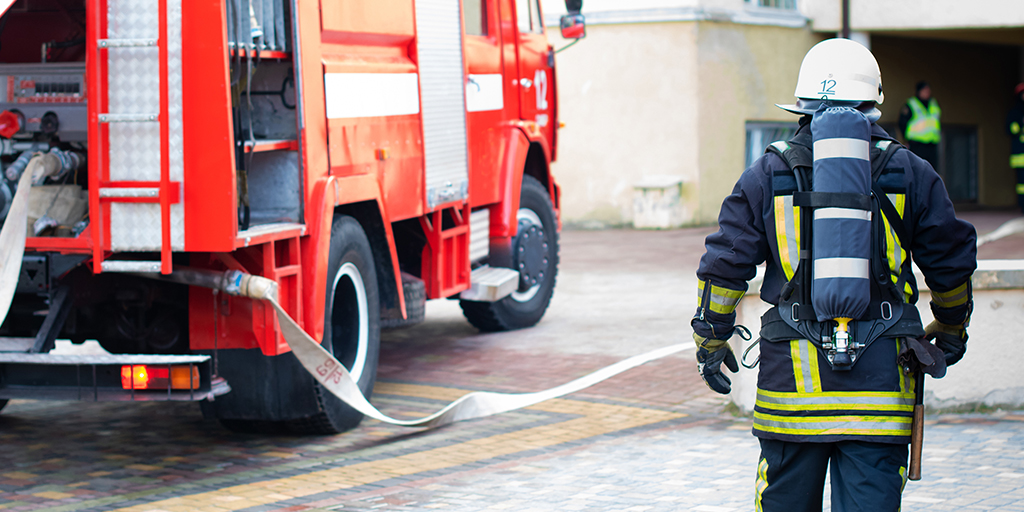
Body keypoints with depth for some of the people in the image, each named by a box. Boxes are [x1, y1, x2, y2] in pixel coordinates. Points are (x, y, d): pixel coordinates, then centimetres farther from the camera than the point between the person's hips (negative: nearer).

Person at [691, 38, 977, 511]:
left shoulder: (767, 174, 4)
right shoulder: (909, 174, 5)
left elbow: (725, 263, 3)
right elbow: (951, 263, 12)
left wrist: (711, 339, 14)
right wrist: (951, 328, 29)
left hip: (792, 367, 0)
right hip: (880, 373, 0)